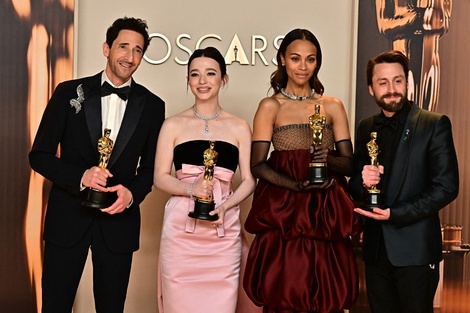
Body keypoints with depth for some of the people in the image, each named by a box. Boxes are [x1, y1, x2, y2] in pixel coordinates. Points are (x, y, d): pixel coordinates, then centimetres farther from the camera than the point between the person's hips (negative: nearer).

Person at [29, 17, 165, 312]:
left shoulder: (152, 106, 1)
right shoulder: (69, 92, -3)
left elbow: (151, 166, 8)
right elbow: (39, 155, -2)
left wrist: (132, 193, -13)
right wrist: (80, 176, -19)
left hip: (119, 218, 1)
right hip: (68, 215, -1)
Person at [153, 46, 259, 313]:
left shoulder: (239, 127, 8)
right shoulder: (173, 125, 7)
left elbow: (249, 180, 6)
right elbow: (160, 177, 4)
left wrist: (224, 206, -12)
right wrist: (191, 188, -15)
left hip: (223, 230, 0)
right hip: (180, 230, 0)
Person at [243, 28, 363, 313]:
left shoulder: (333, 107, 9)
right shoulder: (270, 106, 3)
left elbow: (349, 164, 5)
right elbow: (258, 165, -5)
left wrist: (326, 159, -17)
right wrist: (297, 185, -19)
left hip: (327, 215, 2)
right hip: (283, 214, -2)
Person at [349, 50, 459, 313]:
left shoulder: (434, 124, -6)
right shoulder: (366, 128, 9)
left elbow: (447, 187, -11)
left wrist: (395, 214, -16)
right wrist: (362, 181, -12)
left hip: (415, 250, -4)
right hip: (376, 249, 5)